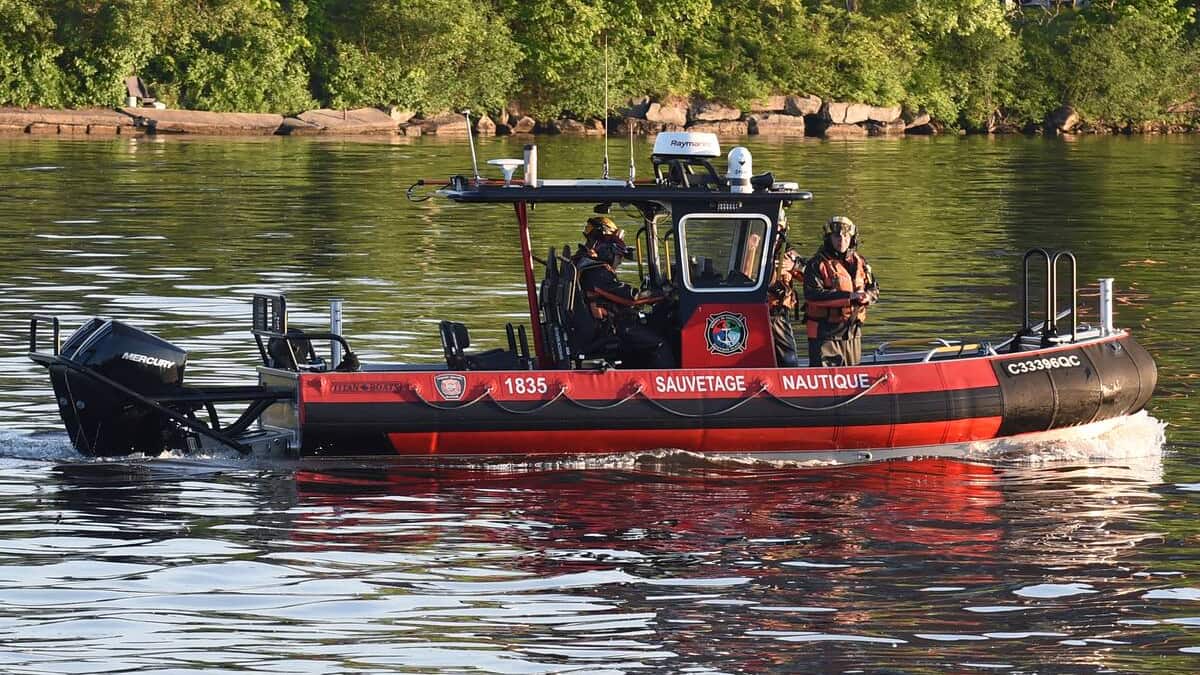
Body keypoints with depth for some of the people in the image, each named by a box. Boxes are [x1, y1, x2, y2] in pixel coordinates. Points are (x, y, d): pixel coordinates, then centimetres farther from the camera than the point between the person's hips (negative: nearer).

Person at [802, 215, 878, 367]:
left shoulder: (859, 263, 12)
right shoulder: (817, 264, -8)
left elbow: (874, 291, 14)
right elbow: (812, 295, -20)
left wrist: (865, 297, -13)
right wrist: (848, 296, -23)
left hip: (852, 331, 6)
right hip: (824, 332, -6)